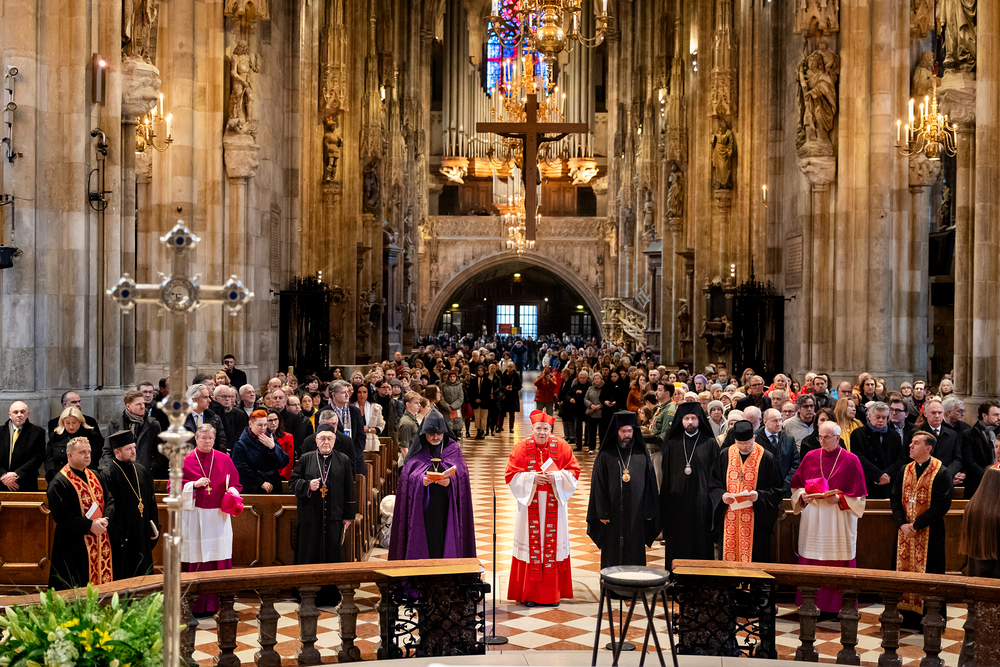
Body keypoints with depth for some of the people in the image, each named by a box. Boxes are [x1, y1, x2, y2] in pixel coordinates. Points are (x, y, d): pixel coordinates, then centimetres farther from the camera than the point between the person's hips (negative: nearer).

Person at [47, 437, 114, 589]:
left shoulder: (94, 476, 12)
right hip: (75, 546, -7)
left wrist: (105, 519, -10)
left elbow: (109, 500, 11)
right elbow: (60, 515, -18)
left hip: (100, 541, 7)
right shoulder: (59, 483, -11)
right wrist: (89, 525, -21)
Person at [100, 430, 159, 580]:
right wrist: (117, 536, -19)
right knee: (122, 579, -1)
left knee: (143, 576, 12)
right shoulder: (108, 475, -12)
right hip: (121, 539, -7)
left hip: (142, 537, 7)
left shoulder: (142, 471, 10)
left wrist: (155, 526, 9)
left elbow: (151, 501, 17)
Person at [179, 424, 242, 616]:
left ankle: (219, 603, 7)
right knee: (197, 560, -1)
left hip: (218, 516, 2)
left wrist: (232, 491, -8)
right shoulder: (186, 461, 1)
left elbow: (235, 483, 13)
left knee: (220, 558, 0)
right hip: (194, 517, -2)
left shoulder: (224, 459, 7)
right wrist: (194, 485, -14)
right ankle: (196, 605, 6)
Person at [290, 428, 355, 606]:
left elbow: (349, 489, 6)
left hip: (334, 516, 0)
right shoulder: (306, 459, 7)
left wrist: (348, 515, 2)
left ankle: (332, 594, 8)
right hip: (311, 516, 0)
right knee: (311, 553, 1)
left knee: (333, 553, 0)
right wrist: (308, 485, -13)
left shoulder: (343, 461, 7)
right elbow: (293, 482, 7)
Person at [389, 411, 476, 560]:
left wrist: (450, 481, -20)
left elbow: (461, 475, 0)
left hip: (446, 507, 0)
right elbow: (407, 476, 1)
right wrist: (421, 481, -19)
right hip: (423, 507, 0)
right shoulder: (418, 451, 8)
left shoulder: (453, 449, 9)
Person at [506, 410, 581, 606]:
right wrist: (532, 478, -17)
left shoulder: (561, 447, 1)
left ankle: (552, 593, 13)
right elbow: (511, 475, -3)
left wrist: (556, 477, -14)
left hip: (553, 505, 1)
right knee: (531, 545, 0)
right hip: (530, 504, -1)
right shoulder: (522, 448, -2)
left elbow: (574, 471, 2)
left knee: (553, 545, 3)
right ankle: (528, 594, 8)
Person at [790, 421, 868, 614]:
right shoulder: (810, 457, 7)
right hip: (812, 520, 3)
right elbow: (796, 486, 13)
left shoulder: (851, 460, -1)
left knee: (838, 564, -1)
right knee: (811, 562, 3)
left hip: (839, 522, -3)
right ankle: (811, 603, 10)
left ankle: (835, 605, 6)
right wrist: (802, 496, -6)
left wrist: (839, 499, -16)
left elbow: (858, 496, -1)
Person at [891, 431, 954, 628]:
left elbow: (942, 504, -14)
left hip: (929, 532, -5)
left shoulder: (942, 473, -8)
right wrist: (902, 523, -8)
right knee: (906, 569, 7)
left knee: (929, 572, -2)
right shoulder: (905, 471, 9)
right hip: (906, 531, 5)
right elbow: (895, 499, 8)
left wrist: (916, 524, -16)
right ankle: (910, 617, 16)